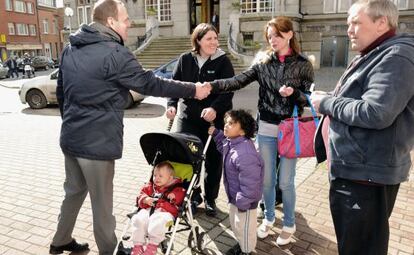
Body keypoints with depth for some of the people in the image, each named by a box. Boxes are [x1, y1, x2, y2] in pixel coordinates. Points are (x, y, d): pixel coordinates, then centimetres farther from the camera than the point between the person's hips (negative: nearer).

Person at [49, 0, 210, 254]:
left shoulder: (71, 48, 9)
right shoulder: (115, 53, -17)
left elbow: (61, 92, 16)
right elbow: (150, 83, -14)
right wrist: (193, 90, -5)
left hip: (70, 137, 9)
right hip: (97, 142, -8)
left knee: (74, 191, 25)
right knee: (102, 201, 7)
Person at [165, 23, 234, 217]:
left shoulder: (223, 61, -4)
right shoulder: (185, 60, 3)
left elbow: (228, 90, -13)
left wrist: (215, 108, -30)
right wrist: (172, 104, -13)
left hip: (215, 120, -1)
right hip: (188, 119, 1)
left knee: (214, 160, 9)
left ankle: (210, 199, 29)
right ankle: (193, 197, 21)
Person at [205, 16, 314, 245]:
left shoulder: (303, 64, -1)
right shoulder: (263, 64, 4)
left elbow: (309, 98, -2)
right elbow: (238, 81, -8)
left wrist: (293, 93, -22)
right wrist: (213, 85, -23)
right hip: (266, 128, 3)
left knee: (285, 181, 5)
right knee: (267, 179, 11)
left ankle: (289, 224, 27)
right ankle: (268, 217, 34)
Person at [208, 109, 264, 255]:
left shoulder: (245, 154, -36)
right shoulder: (231, 142, -4)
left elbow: (249, 182, -32)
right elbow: (223, 148, 22)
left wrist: (242, 202, -23)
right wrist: (216, 134, 9)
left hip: (244, 200, -10)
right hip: (235, 196, 10)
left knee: (244, 227, 14)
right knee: (235, 224, 28)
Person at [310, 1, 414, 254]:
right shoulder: (374, 56, 16)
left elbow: (376, 113, -30)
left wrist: (326, 103, -17)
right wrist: (328, 100, 7)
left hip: (366, 174, -10)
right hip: (354, 169, 10)